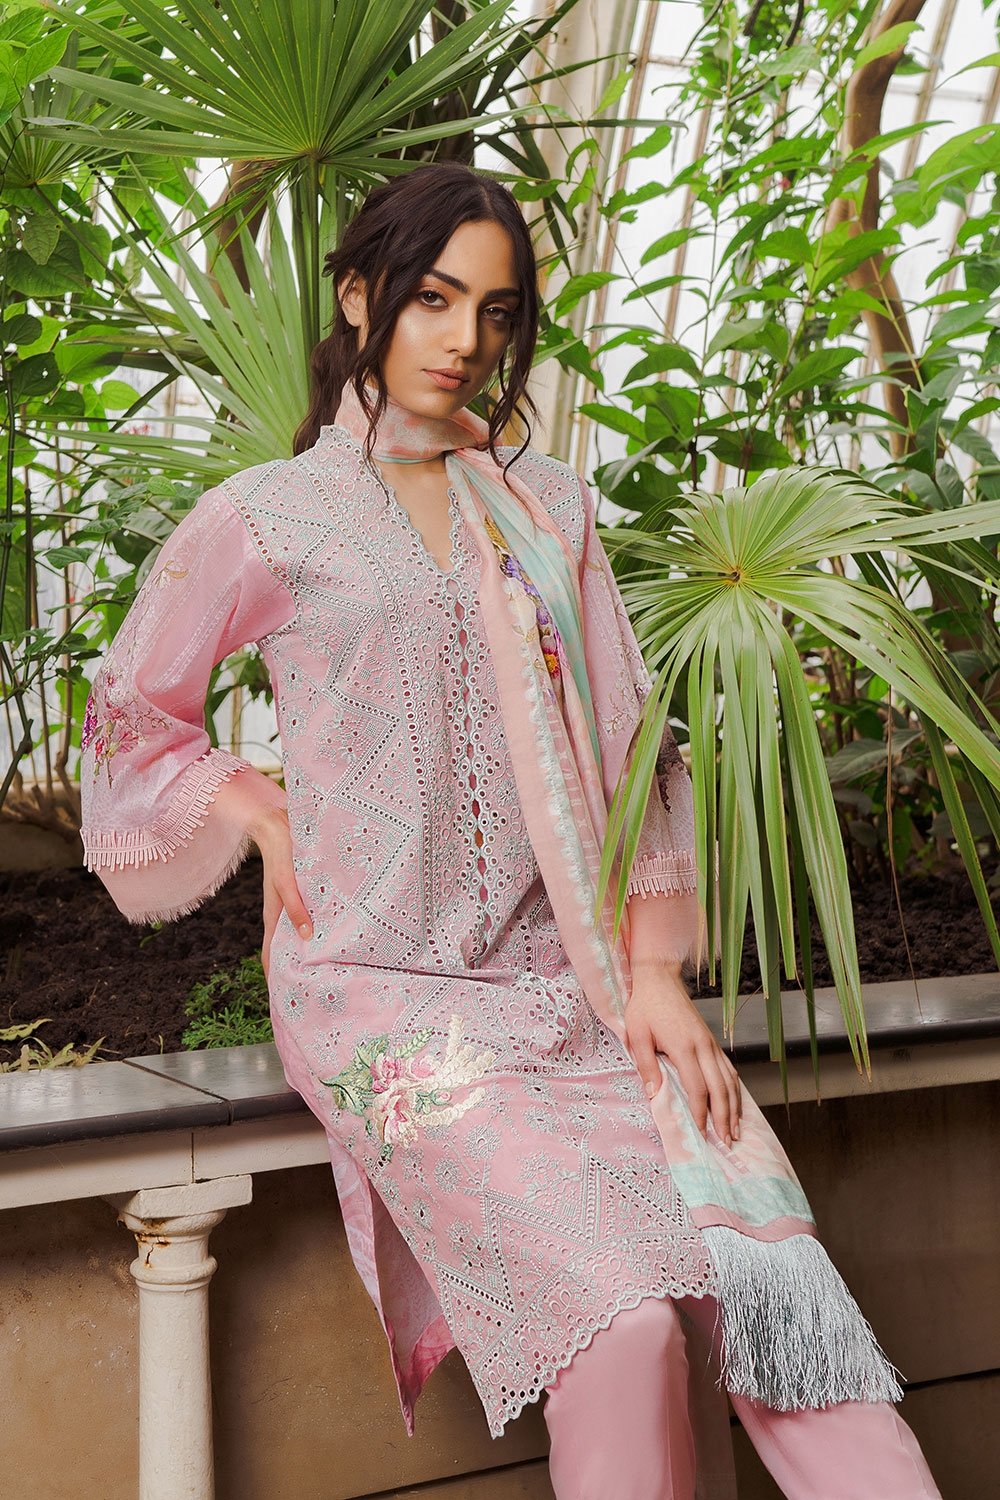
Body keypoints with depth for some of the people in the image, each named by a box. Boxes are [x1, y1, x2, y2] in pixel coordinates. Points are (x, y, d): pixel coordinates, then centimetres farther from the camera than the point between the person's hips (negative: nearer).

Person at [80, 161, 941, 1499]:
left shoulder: (547, 506, 15)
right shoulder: (263, 520, 5)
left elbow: (622, 738, 12)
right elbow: (131, 717, 17)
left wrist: (656, 972, 3)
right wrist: (267, 821, 2)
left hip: (574, 976, 4)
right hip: (387, 989, -3)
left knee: (777, 1289, -15)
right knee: (626, 1322, -21)